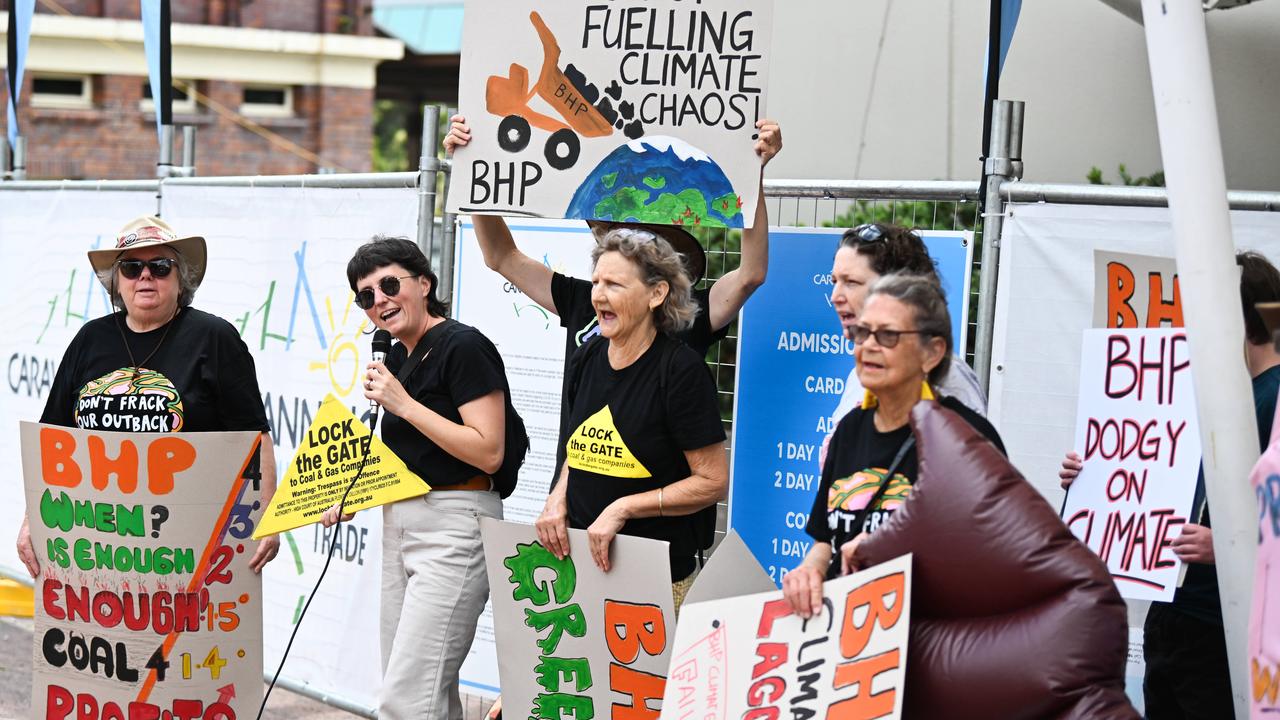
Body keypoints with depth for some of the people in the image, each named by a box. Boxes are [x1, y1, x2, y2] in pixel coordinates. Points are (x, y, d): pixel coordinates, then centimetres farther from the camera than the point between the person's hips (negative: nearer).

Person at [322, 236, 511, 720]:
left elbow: (488, 453, -20)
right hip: (399, 524, 9)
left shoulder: (464, 347, -12)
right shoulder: (396, 358, 14)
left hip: (454, 527, -9)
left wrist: (403, 404, -18)